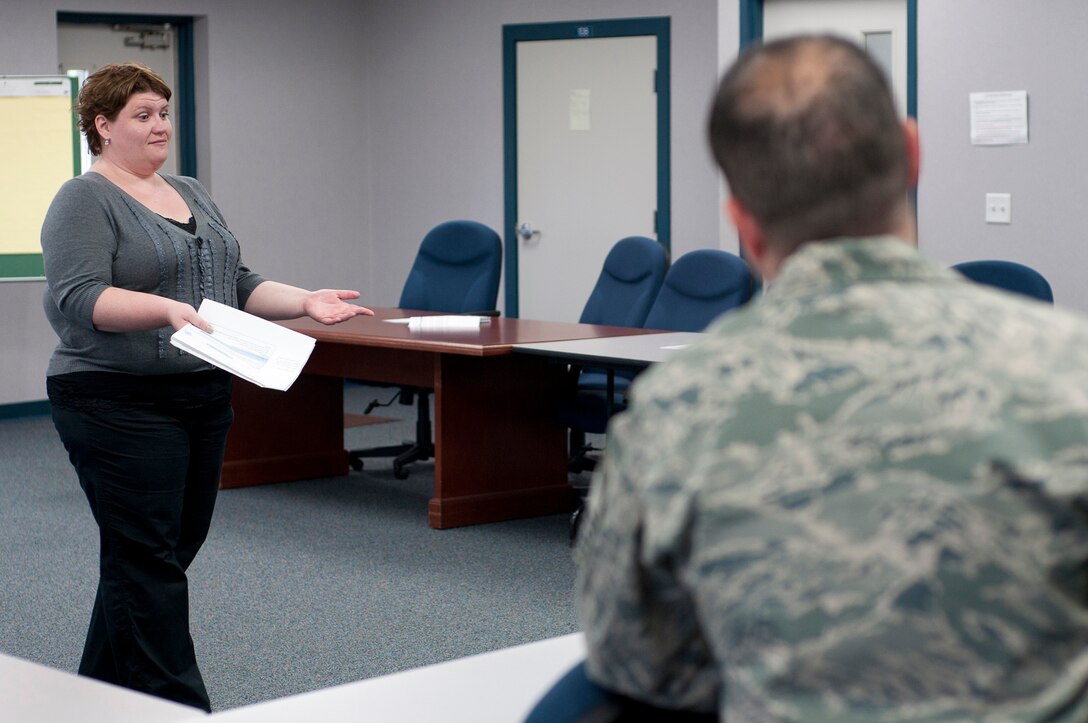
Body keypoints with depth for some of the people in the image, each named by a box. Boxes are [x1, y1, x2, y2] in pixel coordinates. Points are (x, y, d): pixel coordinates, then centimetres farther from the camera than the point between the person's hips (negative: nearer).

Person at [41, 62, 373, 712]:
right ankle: (178, 706, -4)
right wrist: (166, 309, -34)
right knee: (149, 563, -6)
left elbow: (239, 285, 16)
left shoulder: (191, 194, 15)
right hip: (123, 407, -8)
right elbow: (78, 298, -21)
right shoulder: (85, 202, -9)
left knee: (169, 552, 13)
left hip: (204, 399, 8)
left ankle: (104, 685, 27)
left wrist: (305, 301, 0)